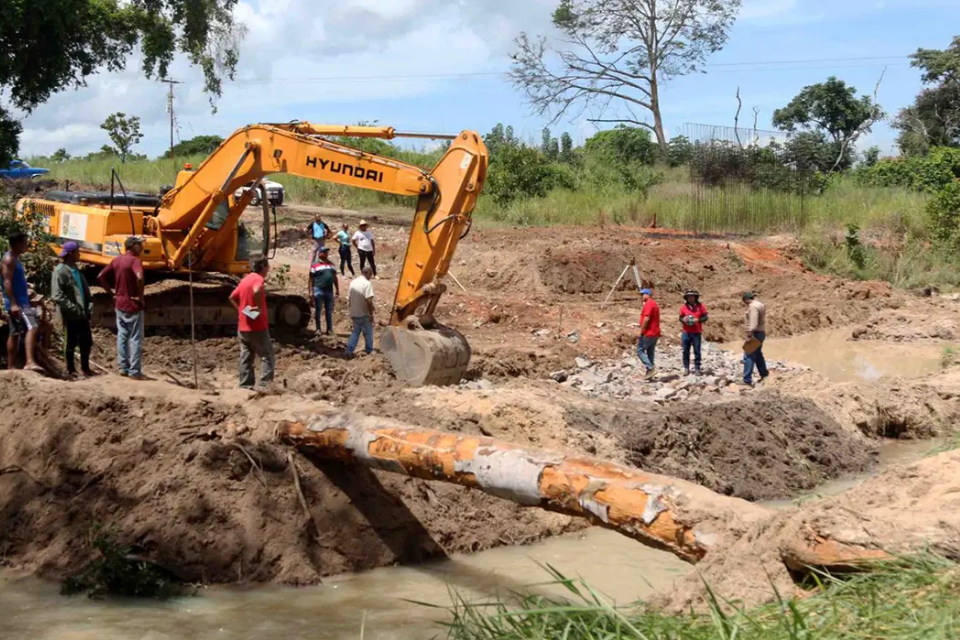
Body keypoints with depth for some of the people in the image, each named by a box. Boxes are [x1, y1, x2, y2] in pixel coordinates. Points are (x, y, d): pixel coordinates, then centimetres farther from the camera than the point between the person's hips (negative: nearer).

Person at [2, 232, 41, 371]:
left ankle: (11, 367, 16)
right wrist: (13, 303, -27)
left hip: (21, 302, 11)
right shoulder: (9, 259, -12)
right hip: (17, 303, -11)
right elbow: (7, 282, -20)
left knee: (15, 334, 12)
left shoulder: (15, 259, 18)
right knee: (32, 327, -23)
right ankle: (30, 362, -35)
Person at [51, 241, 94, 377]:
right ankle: (70, 369, 18)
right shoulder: (60, 271, -14)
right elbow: (57, 296, -20)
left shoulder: (75, 269, 12)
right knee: (72, 343, 5)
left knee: (86, 341, 12)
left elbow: (85, 288, 19)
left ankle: (85, 368, 24)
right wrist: (73, 308, -21)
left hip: (83, 313, 7)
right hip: (71, 315, -7)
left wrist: (90, 304, 6)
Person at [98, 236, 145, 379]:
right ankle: (135, 371, 0)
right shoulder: (134, 260, -15)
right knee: (135, 338, -1)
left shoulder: (116, 260, 7)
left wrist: (112, 293, 11)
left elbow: (101, 277, 10)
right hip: (133, 305, -7)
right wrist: (140, 296, -21)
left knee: (122, 336, 15)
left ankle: (123, 367, 21)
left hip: (119, 304, 7)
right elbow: (139, 277, -34)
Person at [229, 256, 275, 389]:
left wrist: (241, 309, 13)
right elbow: (257, 291, -35)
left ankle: (245, 385, 12)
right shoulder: (258, 279, -12)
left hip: (242, 326, 8)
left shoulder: (245, 279, 15)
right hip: (257, 326, -8)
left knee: (246, 357, 11)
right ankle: (265, 384, -8)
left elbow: (232, 297, 20)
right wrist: (260, 307, -24)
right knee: (267, 355, -1)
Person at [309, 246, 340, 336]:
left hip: (329, 290, 4)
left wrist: (337, 290, 13)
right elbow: (311, 279, -3)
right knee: (318, 310, 4)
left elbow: (335, 278, 16)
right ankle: (318, 329, 10)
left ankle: (329, 329, 15)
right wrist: (311, 291, -8)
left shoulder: (331, 264, 12)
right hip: (319, 290, -4)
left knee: (329, 311, 9)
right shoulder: (315, 265, -3)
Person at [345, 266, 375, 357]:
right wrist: (371, 313, -16)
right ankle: (369, 351, 19)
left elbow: (350, 297, 11)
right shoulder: (367, 283, -18)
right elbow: (368, 300, -24)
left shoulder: (353, 282, 5)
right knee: (368, 332, 9)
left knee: (355, 332, 17)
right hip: (364, 314, -7)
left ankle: (349, 351, 9)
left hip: (354, 313, 7)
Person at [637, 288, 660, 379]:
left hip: (648, 333, -10)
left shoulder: (648, 303, -14)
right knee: (650, 353, 11)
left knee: (640, 350, -5)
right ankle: (650, 372, 12)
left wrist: (641, 331, -16)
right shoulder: (654, 304, 18)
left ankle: (651, 368, -14)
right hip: (655, 333, 10)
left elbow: (646, 319, -22)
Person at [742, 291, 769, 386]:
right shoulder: (760, 304, 13)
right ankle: (764, 374, 38)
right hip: (761, 332, 10)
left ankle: (747, 380, -12)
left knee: (749, 356, -9)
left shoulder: (753, 306, -18)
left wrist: (750, 334, -29)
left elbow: (753, 322, -28)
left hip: (755, 333, -10)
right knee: (758, 354, 25)